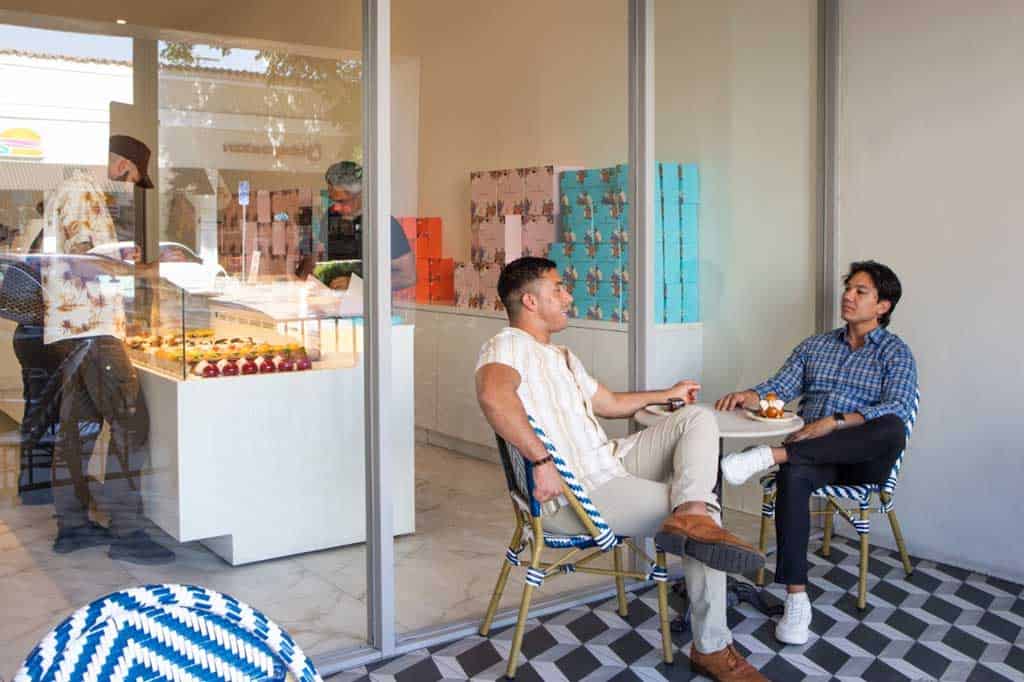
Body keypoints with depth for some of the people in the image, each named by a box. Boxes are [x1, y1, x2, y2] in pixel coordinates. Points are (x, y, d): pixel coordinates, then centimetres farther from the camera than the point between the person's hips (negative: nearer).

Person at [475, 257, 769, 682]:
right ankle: (711, 648, -8)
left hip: (609, 461, 10)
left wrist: (666, 394, 42)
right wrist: (542, 461, -34)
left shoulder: (563, 358, 25)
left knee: (698, 418, -1)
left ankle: (692, 515, -28)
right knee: (705, 509, -14)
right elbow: (493, 395, -33)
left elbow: (611, 404, 36)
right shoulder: (508, 346, -10)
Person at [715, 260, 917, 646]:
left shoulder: (895, 352, 8)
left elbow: (899, 408, -10)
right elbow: (779, 388, 11)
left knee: (892, 428, -38)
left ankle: (771, 454, -40)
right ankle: (796, 599, -34)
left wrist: (835, 422, -22)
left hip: (864, 458, -2)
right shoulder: (815, 346, 22)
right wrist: (750, 396, -14)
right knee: (793, 476, -35)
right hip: (814, 454, 2)